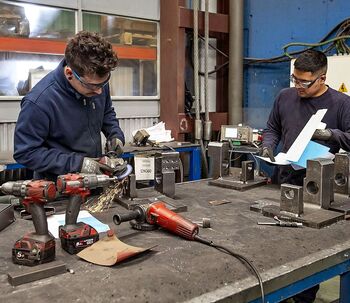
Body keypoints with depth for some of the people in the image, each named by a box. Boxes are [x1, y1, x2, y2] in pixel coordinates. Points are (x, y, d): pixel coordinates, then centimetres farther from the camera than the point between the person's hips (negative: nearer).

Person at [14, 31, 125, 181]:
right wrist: (77, 163, -24)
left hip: (96, 175, 4)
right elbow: (26, 153, -20)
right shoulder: (39, 102, -27)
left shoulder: (97, 81, -8)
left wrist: (115, 135, -6)